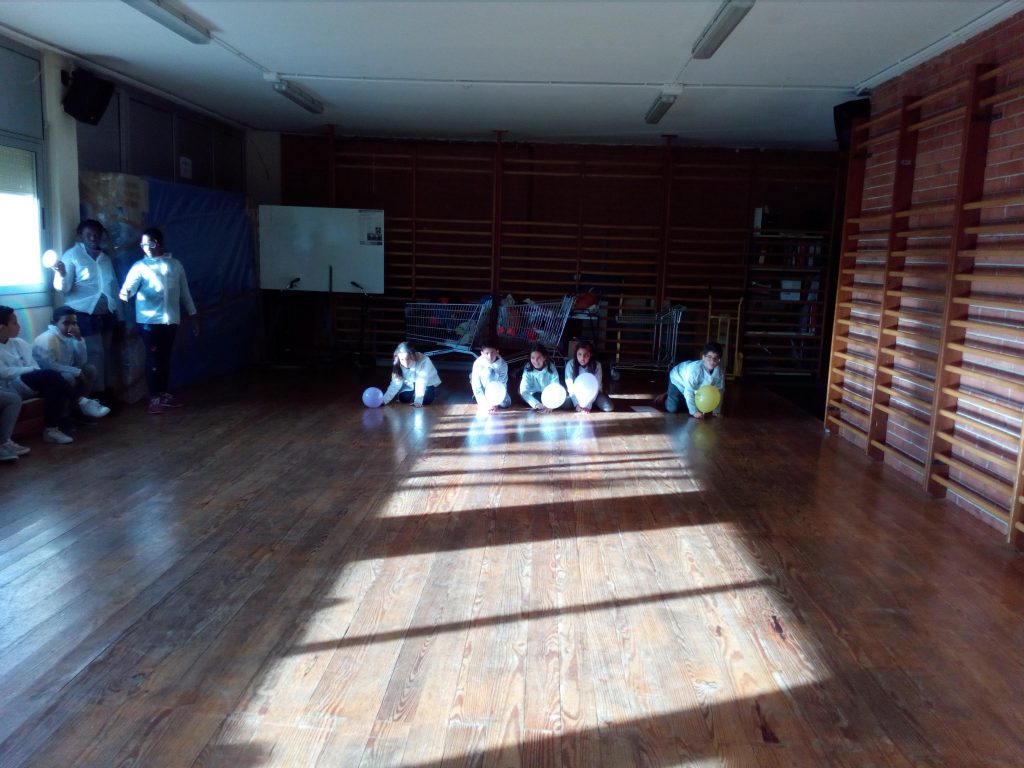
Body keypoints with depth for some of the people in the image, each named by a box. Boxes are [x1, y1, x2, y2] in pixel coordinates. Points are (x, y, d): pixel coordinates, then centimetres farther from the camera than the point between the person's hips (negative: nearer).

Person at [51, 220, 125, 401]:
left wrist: (120, 316, 14)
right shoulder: (72, 254, -2)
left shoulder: (105, 257, 15)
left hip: (106, 314, 5)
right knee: (94, 353, -8)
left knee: (107, 352, 7)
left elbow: (114, 287, 17)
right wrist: (62, 274, -33)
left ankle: (108, 395, 13)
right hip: (84, 315, -5)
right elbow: (64, 287, -12)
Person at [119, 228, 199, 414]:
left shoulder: (175, 264, 8)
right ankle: (154, 398, 6)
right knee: (153, 358, -2)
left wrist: (193, 315, 13)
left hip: (171, 319, 3)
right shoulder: (140, 266, -1)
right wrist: (125, 293, -41)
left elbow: (184, 291, 13)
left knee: (165, 357, 11)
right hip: (149, 320, -3)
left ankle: (164, 394, 21)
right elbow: (130, 285, -18)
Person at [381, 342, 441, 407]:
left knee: (426, 400, -26)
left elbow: (421, 382, -39)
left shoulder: (424, 361, -37)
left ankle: (433, 391, 9)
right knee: (403, 398, -18)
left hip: (428, 383, -3)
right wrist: (384, 400, -34)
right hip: (411, 384, 3)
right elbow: (395, 384, -23)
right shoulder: (399, 365, -22)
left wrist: (418, 401, -44)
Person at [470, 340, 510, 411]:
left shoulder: (503, 364, -25)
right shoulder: (478, 363, -29)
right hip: (484, 388, -3)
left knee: (505, 403, -21)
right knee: (487, 371, -32)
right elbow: (476, 386, -26)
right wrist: (486, 404, -35)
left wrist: (495, 403, -32)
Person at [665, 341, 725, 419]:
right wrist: (694, 412, -36)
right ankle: (666, 396, 17)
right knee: (673, 408, -15)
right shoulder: (694, 369, -42)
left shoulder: (719, 370, -27)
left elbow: (720, 390, -16)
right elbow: (689, 392, -38)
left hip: (697, 387, 6)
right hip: (679, 380, -6)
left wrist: (717, 411, -16)